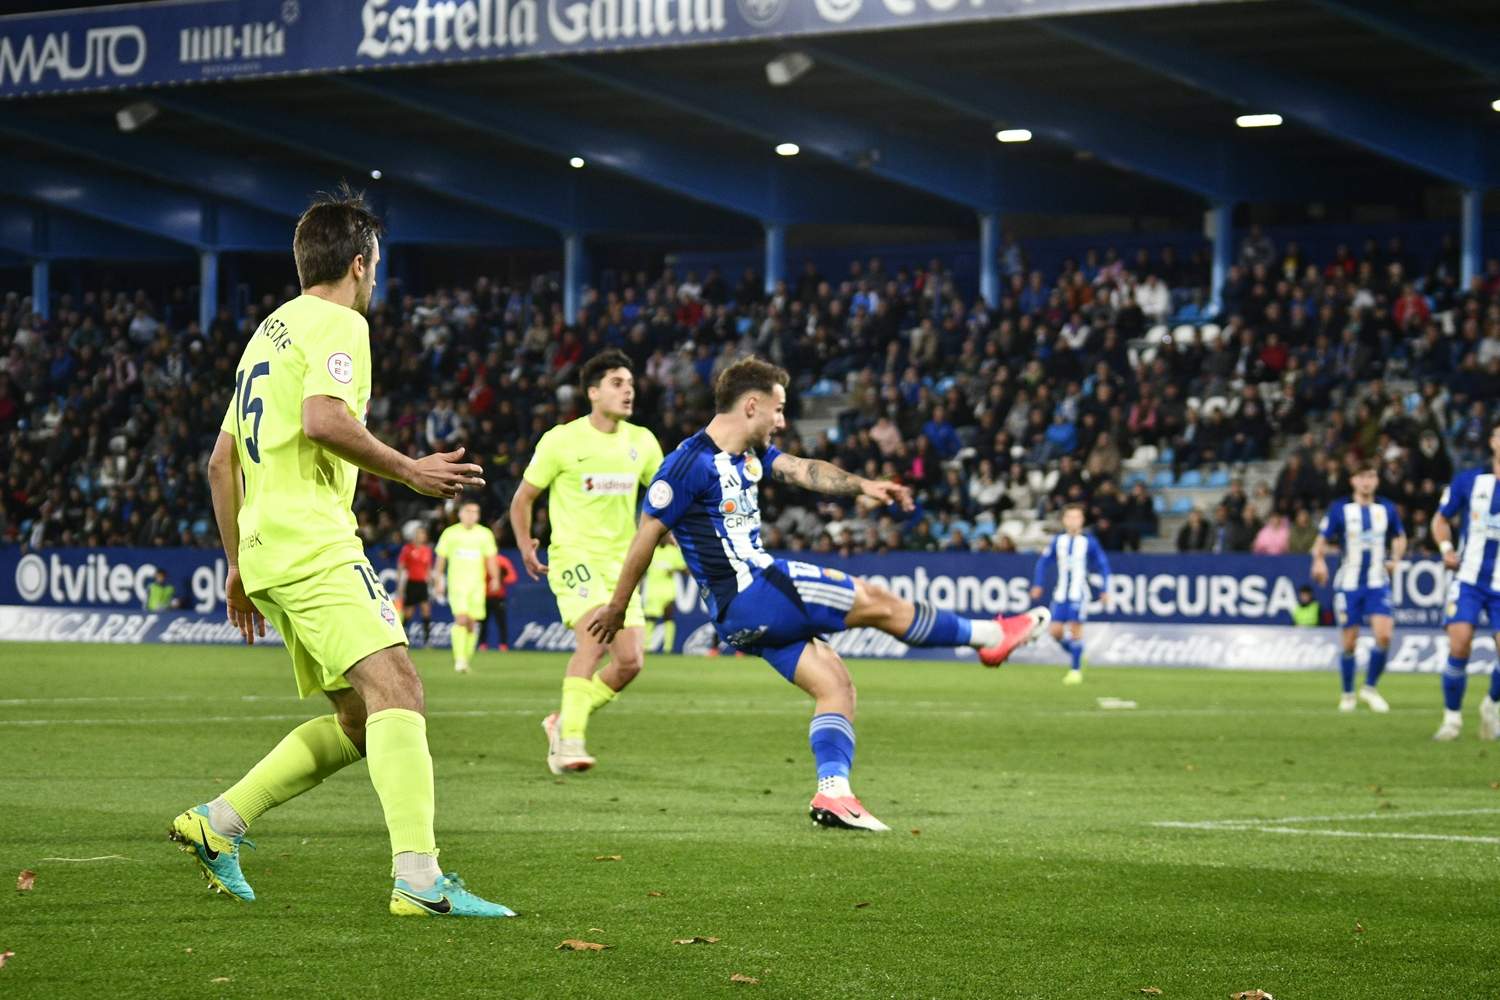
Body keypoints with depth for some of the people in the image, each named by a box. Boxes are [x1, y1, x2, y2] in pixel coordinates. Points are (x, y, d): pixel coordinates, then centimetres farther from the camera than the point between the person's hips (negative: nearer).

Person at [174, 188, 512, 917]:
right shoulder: (338, 324, -3)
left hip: (265, 550, 10)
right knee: (396, 689, -19)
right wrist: (409, 472, -11)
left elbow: (221, 460, 27)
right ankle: (419, 877, -32)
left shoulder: (270, 331, 25)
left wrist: (238, 564, 29)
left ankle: (217, 824, 10)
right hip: (312, 542, -10)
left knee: (357, 721, 10)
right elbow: (323, 420, -22)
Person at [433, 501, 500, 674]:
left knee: (472, 623, 2)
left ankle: (466, 659, 14)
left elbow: (490, 558, 8)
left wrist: (494, 578, -6)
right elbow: (441, 558, 9)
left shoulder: (485, 534, 9)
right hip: (456, 582, -2)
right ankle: (459, 660, -20)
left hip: (477, 584, 2)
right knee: (461, 619, -17)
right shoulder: (450, 533, 6)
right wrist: (439, 580, 5)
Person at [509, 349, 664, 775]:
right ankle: (570, 741, -28)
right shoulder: (561, 440, -5)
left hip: (620, 561, 5)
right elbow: (522, 498, 3)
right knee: (595, 635, -28)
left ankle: (564, 720, 19)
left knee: (630, 661, -3)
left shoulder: (641, 441, 7)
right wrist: (526, 548, -9)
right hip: (574, 554, -5)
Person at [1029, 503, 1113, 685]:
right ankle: (1076, 655, 25)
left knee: (1075, 629, -10)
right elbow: (1044, 562, 12)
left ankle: (1076, 669, -1)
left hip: (1079, 593, -4)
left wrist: (1105, 590, -1)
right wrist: (1037, 585, 6)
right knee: (1056, 631, -1)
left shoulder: (1089, 541, -4)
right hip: (1061, 593, 4)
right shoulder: (1058, 540, 4)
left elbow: (1103, 566, 2)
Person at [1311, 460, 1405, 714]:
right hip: (1348, 585, -1)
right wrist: (1319, 561, -21)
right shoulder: (1340, 509, -2)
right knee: (1349, 643, 1)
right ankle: (1347, 695, 20)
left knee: (1384, 636, -15)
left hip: (1378, 584, 1)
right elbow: (1322, 541, 0)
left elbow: (1400, 538, 20)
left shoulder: (1387, 509, 5)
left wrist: (1395, 559, 0)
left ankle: (1370, 689, 5)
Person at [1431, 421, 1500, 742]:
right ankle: (1452, 716, 2)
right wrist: (1446, 548, -6)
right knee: (1459, 646, -15)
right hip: (1468, 579, 0)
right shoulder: (1468, 480, 2)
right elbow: (1441, 519, 12)